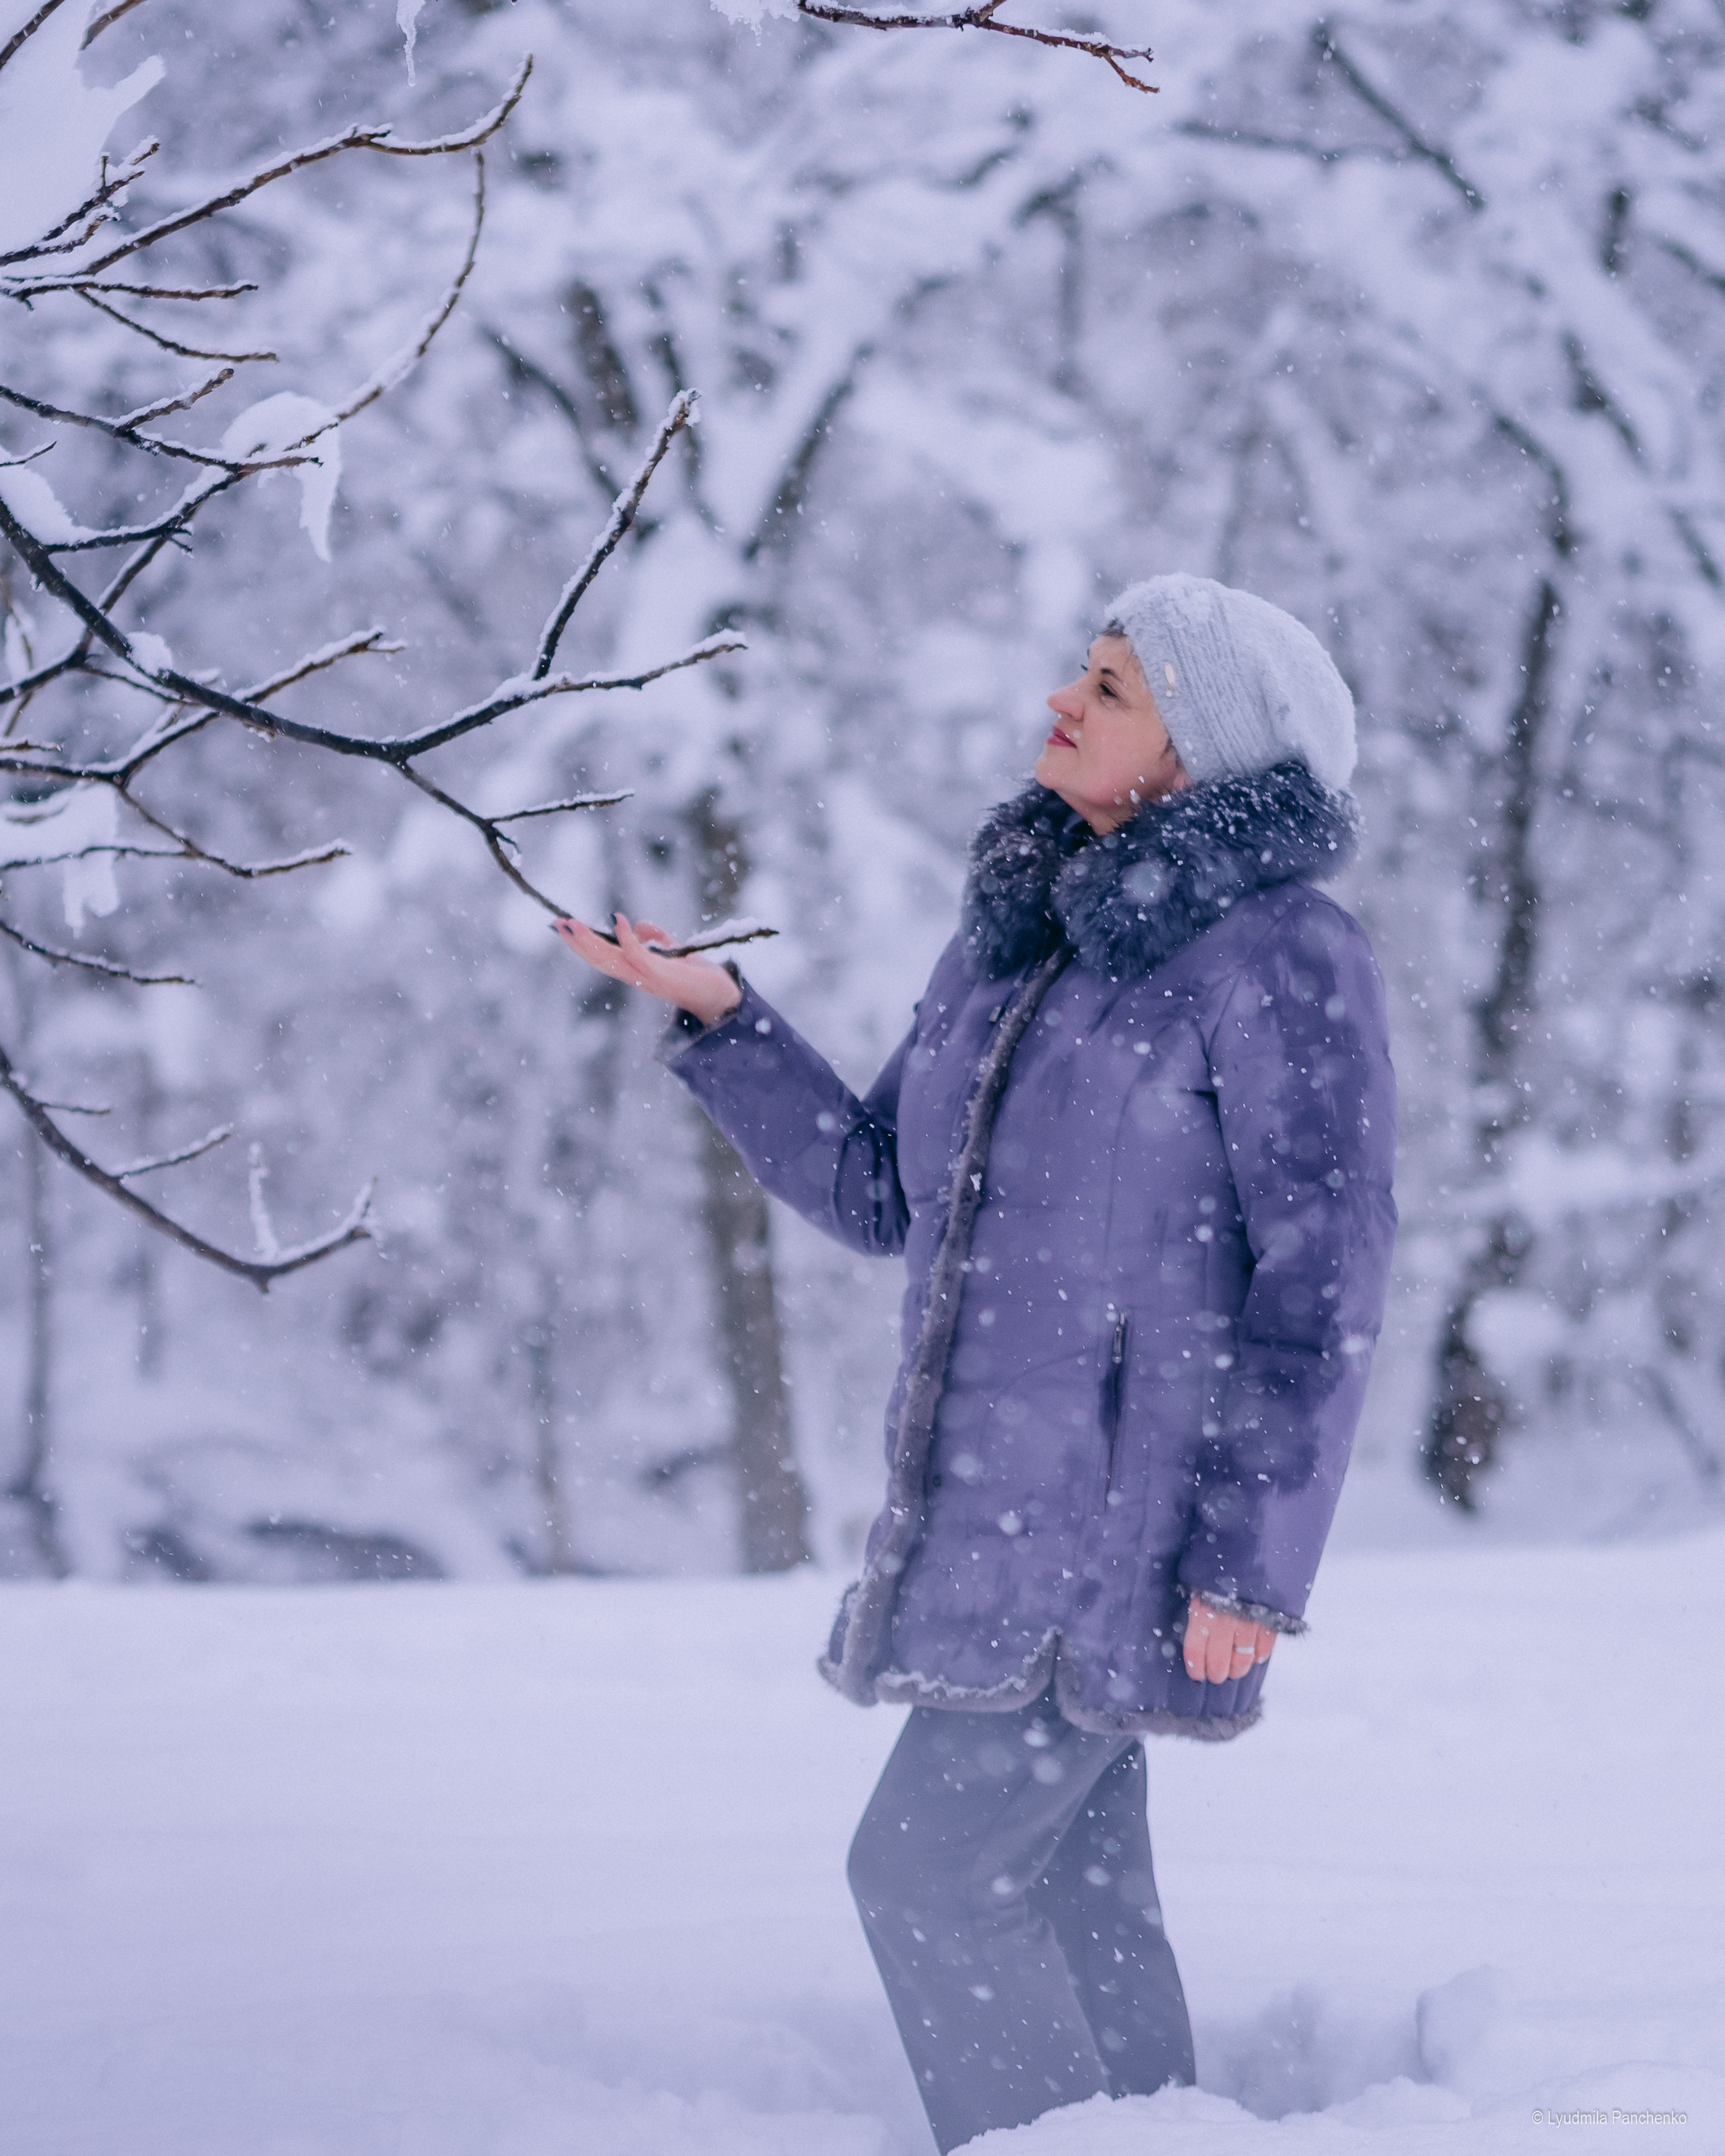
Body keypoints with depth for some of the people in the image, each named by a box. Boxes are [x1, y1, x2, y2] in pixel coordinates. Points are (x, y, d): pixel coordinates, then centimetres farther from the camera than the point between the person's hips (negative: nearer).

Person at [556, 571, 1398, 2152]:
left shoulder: (1280, 956, -12)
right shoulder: (1018, 935, 13)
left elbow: (1323, 1279, -15)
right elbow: (879, 1192, 19)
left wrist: (1252, 1560, -19)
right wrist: (719, 1016, 7)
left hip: (1133, 1528, -8)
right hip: (999, 1517, 8)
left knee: (931, 1859, -10)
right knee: (1070, 1886, 12)